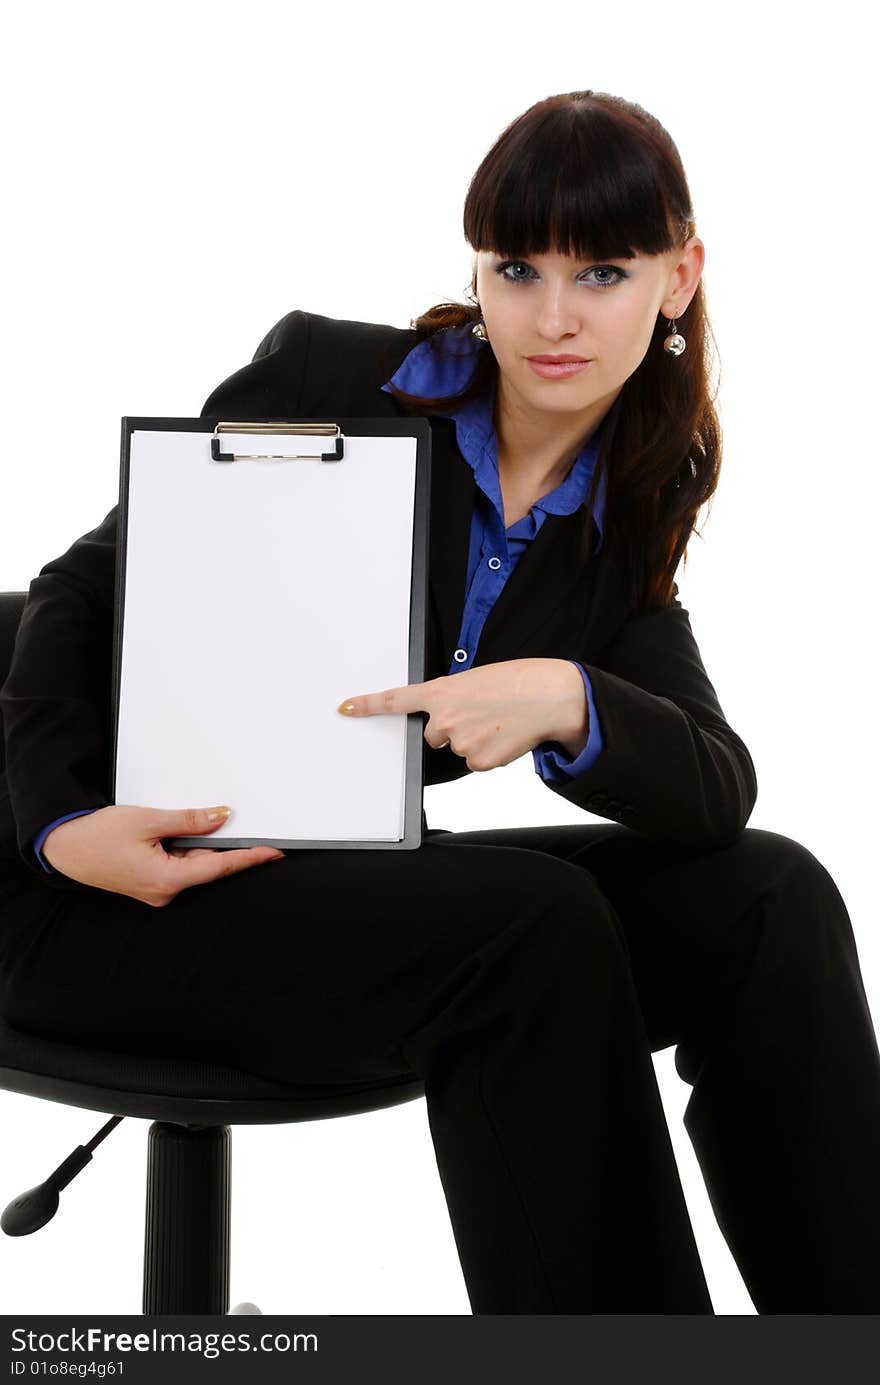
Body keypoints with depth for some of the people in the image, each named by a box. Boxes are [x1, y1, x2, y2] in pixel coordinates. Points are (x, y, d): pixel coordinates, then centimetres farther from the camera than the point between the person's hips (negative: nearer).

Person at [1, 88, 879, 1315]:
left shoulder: (627, 522, 3)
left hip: (346, 883, 5)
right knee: (536, 926, -31)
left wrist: (566, 703, -29)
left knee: (768, 897, -15)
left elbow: (718, 791, -8)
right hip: (119, 893, -4)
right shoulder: (322, 377, -9)